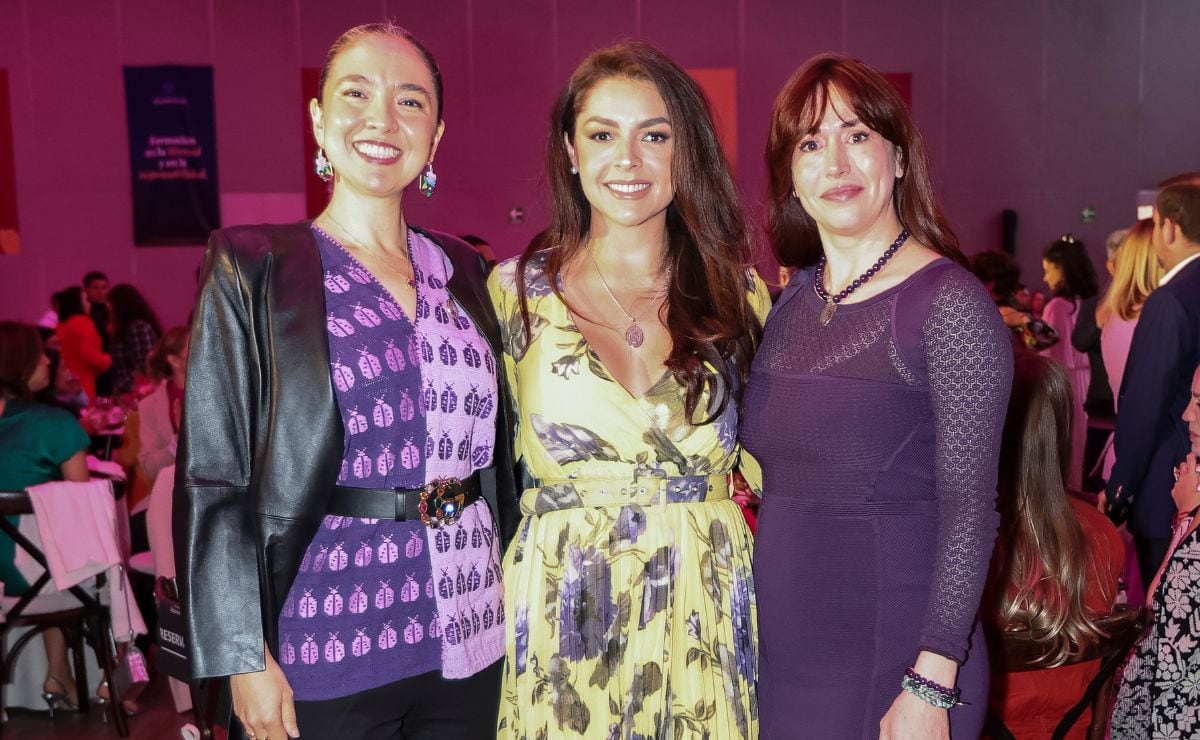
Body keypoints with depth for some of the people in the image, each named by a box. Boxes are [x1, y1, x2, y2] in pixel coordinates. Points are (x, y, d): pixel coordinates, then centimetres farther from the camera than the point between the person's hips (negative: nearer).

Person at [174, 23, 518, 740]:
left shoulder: (463, 270, 7)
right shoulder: (254, 270, -5)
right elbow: (214, 476, -7)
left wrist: (513, 599, 10)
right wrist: (244, 657, -11)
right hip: (330, 651, -4)